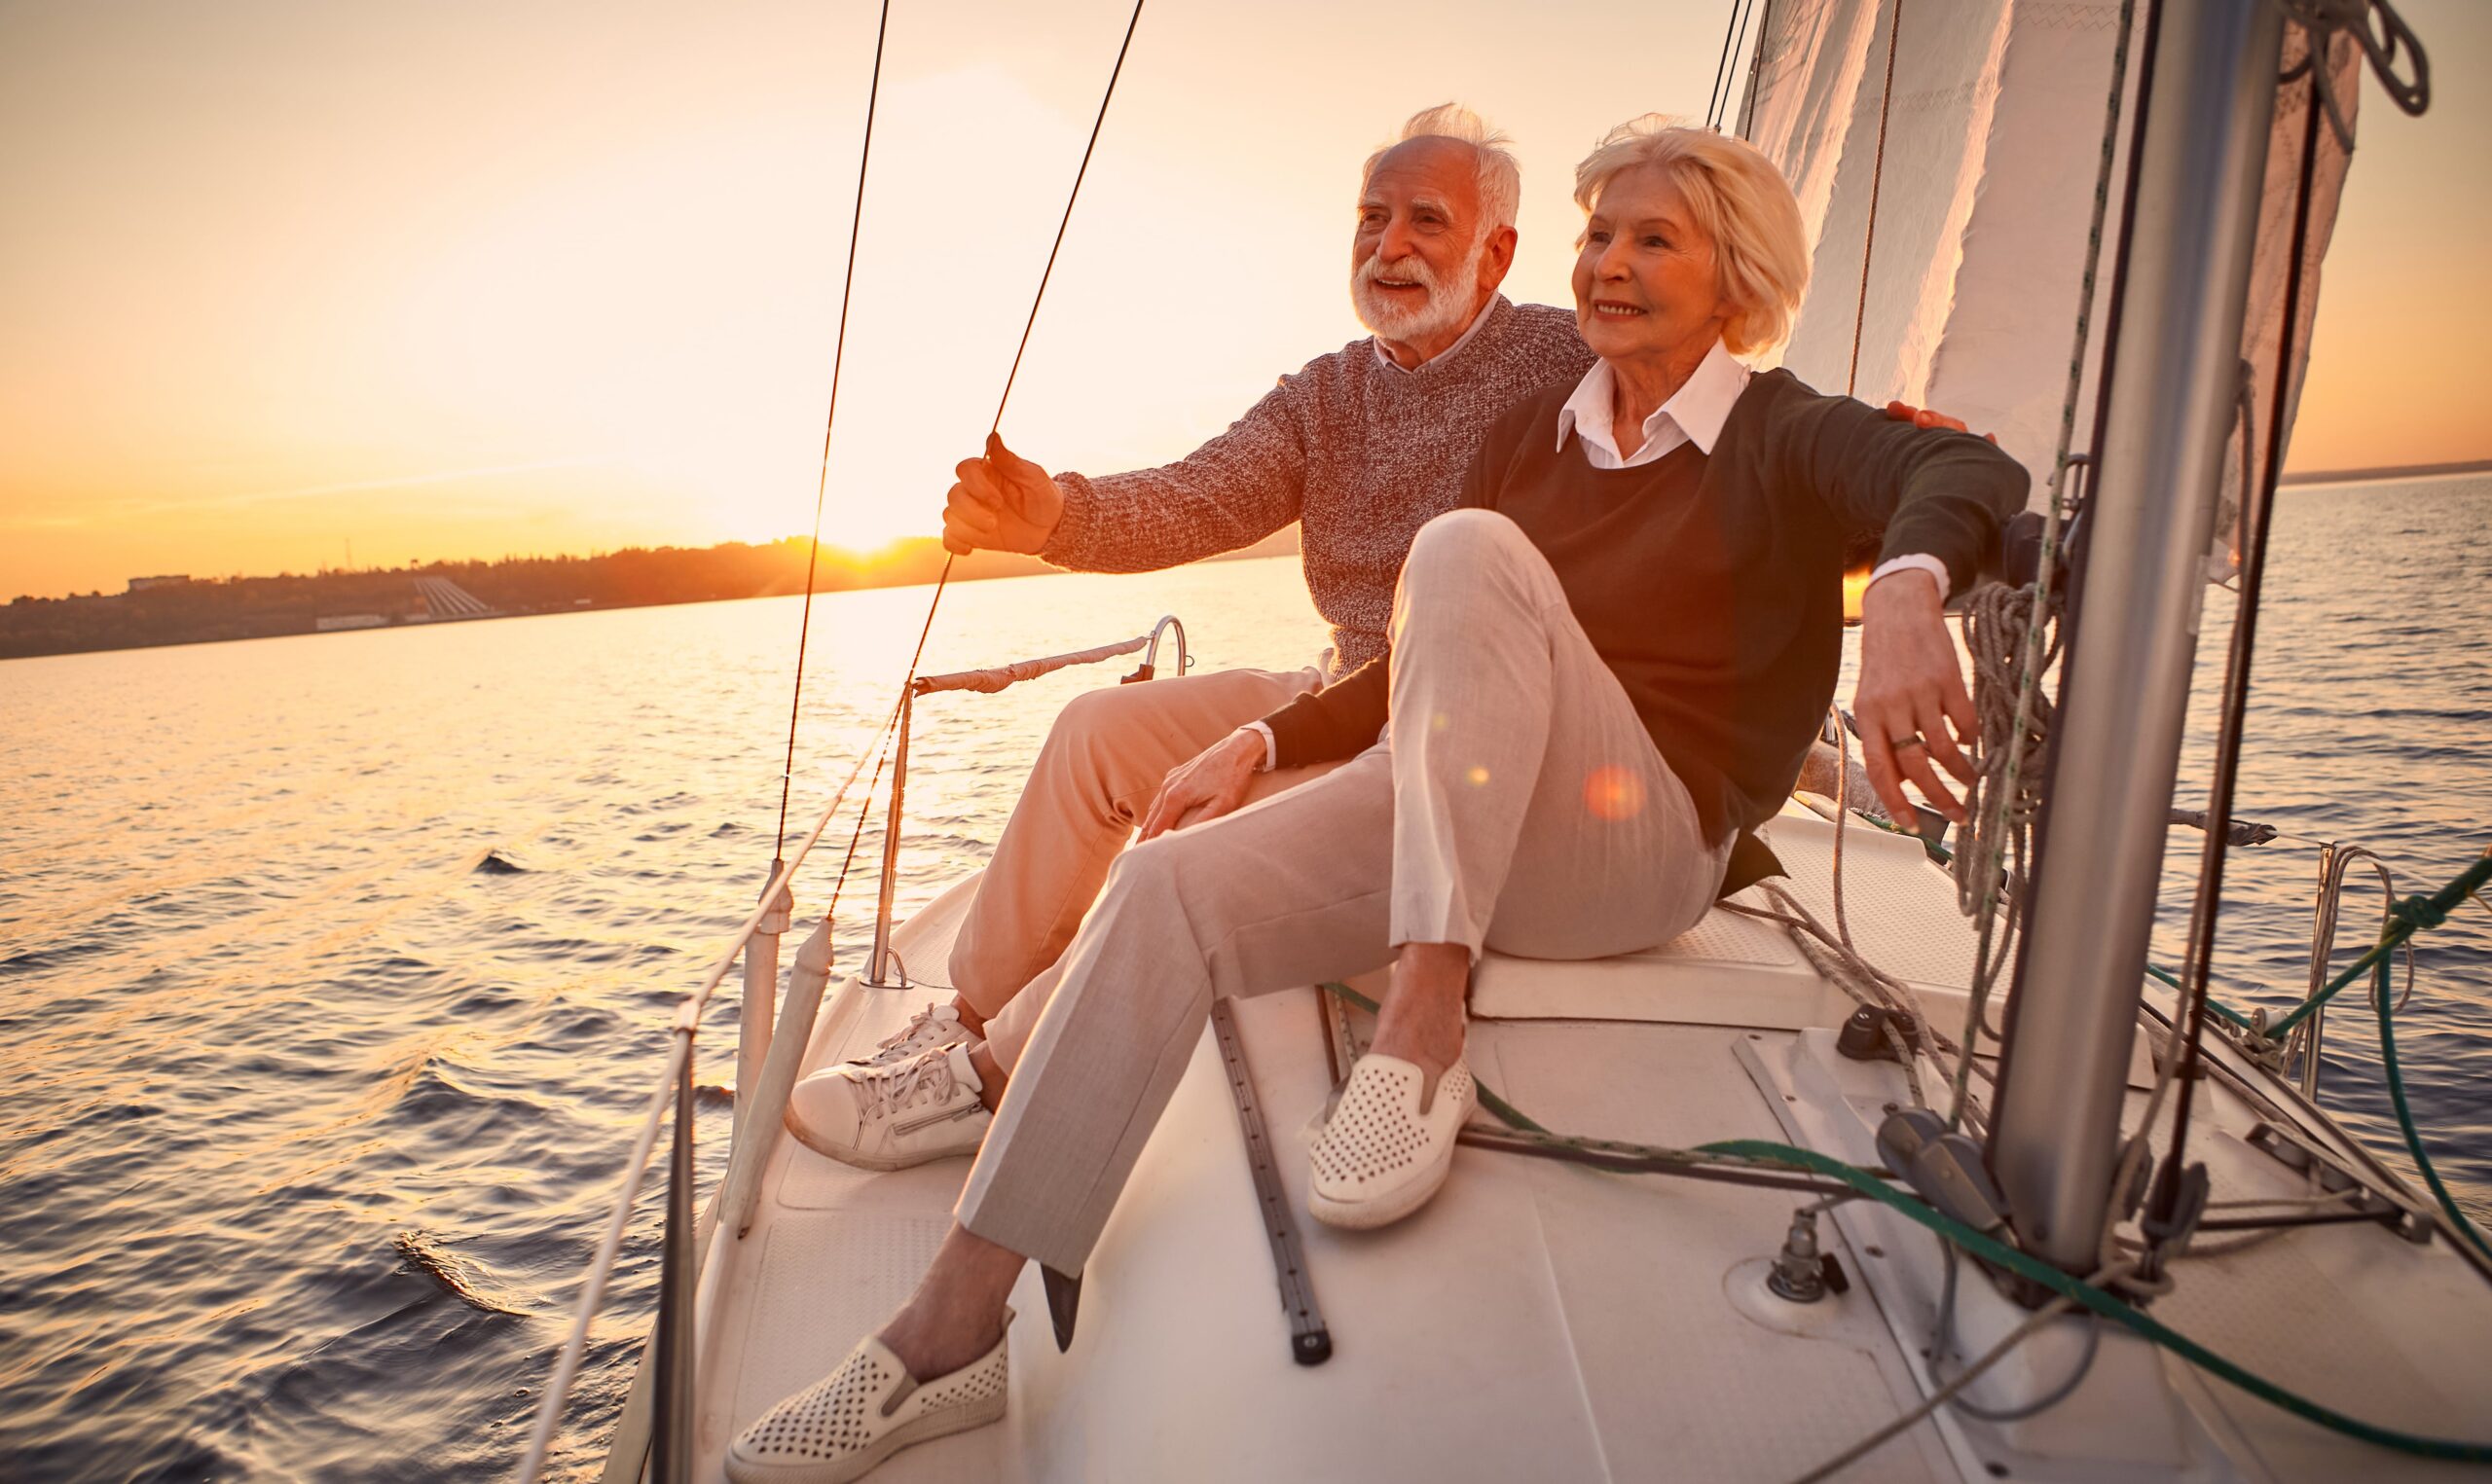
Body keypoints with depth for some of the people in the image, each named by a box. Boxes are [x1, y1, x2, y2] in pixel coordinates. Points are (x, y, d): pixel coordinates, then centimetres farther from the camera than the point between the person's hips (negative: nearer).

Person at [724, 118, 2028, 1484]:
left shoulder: (1781, 436, 4)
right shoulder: (1533, 439, 18)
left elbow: (1968, 469, -18)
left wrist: (1905, 590, -41)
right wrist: (1264, 741, 6)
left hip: (1644, 845, -5)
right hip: (1451, 818, 5)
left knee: (1468, 551, -27)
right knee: (1167, 885, -16)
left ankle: (1423, 1032, -30)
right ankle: (951, 1330, -11)